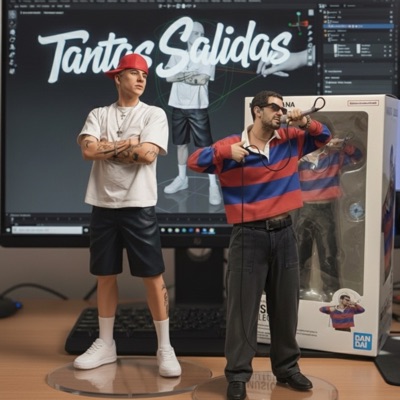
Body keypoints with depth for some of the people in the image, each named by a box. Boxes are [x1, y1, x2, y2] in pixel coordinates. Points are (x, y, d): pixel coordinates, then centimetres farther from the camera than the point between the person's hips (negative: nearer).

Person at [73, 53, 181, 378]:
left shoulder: (154, 114, 1)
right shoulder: (98, 115, 8)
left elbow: (148, 154, -14)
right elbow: (88, 150, -9)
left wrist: (106, 147, -6)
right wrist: (128, 144, -9)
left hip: (139, 206, -3)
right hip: (103, 205, 3)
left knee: (153, 276, -1)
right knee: (105, 276, 10)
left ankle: (165, 349, 7)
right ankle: (105, 344, 22)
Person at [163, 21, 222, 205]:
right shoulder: (177, 55, 8)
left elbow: (203, 79, -15)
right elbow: (168, 77, -5)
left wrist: (181, 75, -6)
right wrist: (190, 75, -13)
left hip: (197, 108, -3)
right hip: (178, 107, 4)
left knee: (205, 146, -4)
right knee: (181, 144, 14)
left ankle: (213, 185, -2)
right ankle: (182, 178, 27)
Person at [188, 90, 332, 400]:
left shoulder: (290, 140, 7)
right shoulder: (232, 146, -6)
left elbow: (324, 137, 19)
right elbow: (194, 162, -12)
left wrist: (305, 124, -2)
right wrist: (224, 151, -28)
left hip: (284, 233, 5)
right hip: (249, 236, -4)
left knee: (286, 305, 13)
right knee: (243, 306, -1)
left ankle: (287, 367, 28)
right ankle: (238, 374, 9)